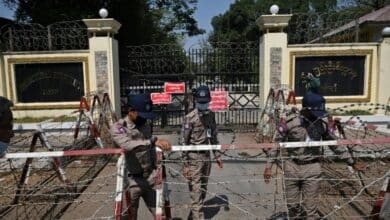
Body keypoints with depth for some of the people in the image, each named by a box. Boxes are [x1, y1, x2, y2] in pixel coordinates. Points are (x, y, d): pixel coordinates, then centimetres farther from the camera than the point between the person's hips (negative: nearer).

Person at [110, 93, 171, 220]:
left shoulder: (146, 123, 4)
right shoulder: (118, 128, -14)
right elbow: (128, 144, -35)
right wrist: (154, 141, -43)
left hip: (151, 177, 4)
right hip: (132, 180, -4)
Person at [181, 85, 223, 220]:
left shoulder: (211, 115, 5)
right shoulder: (190, 118, -13)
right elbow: (184, 142, -12)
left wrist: (217, 156, 12)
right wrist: (185, 164, -13)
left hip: (206, 157, 6)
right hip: (194, 158, -6)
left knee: (203, 190, 15)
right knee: (196, 191, -4)